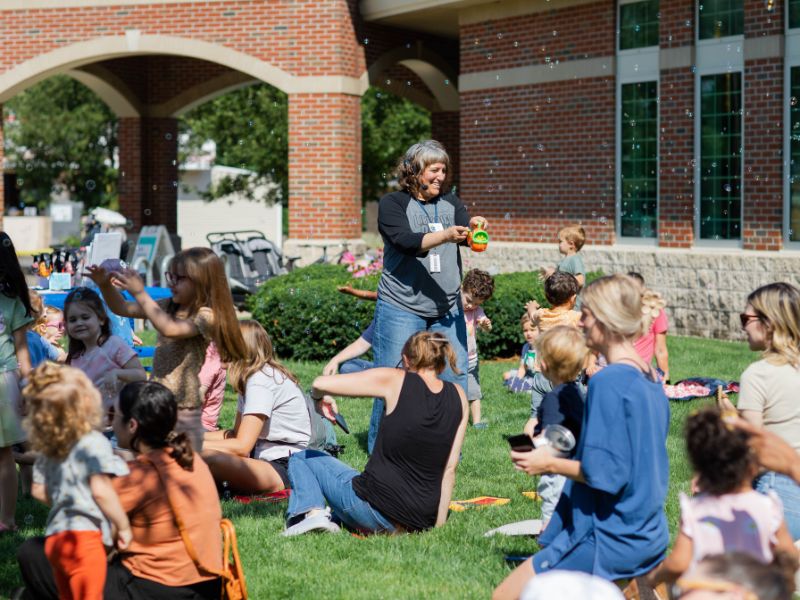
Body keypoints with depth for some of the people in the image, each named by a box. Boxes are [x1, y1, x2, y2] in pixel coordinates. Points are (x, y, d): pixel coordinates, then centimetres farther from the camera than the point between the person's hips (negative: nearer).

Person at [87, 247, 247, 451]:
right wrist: (105, 285, -8)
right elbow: (122, 309, 11)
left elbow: (170, 329, -27)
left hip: (184, 412, -6)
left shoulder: (206, 316, -12)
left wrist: (139, 292, -24)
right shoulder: (168, 307, 8)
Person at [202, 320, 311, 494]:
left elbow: (241, 446, -22)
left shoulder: (261, 380, -16)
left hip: (283, 469, -10)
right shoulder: (254, 376, 13)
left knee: (207, 457, -34)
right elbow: (237, 433, 15)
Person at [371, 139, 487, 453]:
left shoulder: (450, 202, 12)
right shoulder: (393, 204, -1)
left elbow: (468, 237, -3)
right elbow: (406, 241, -18)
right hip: (401, 309, -5)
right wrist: (445, 235, -33)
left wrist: (475, 228, -26)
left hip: (447, 309, 5)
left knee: (454, 379, 3)